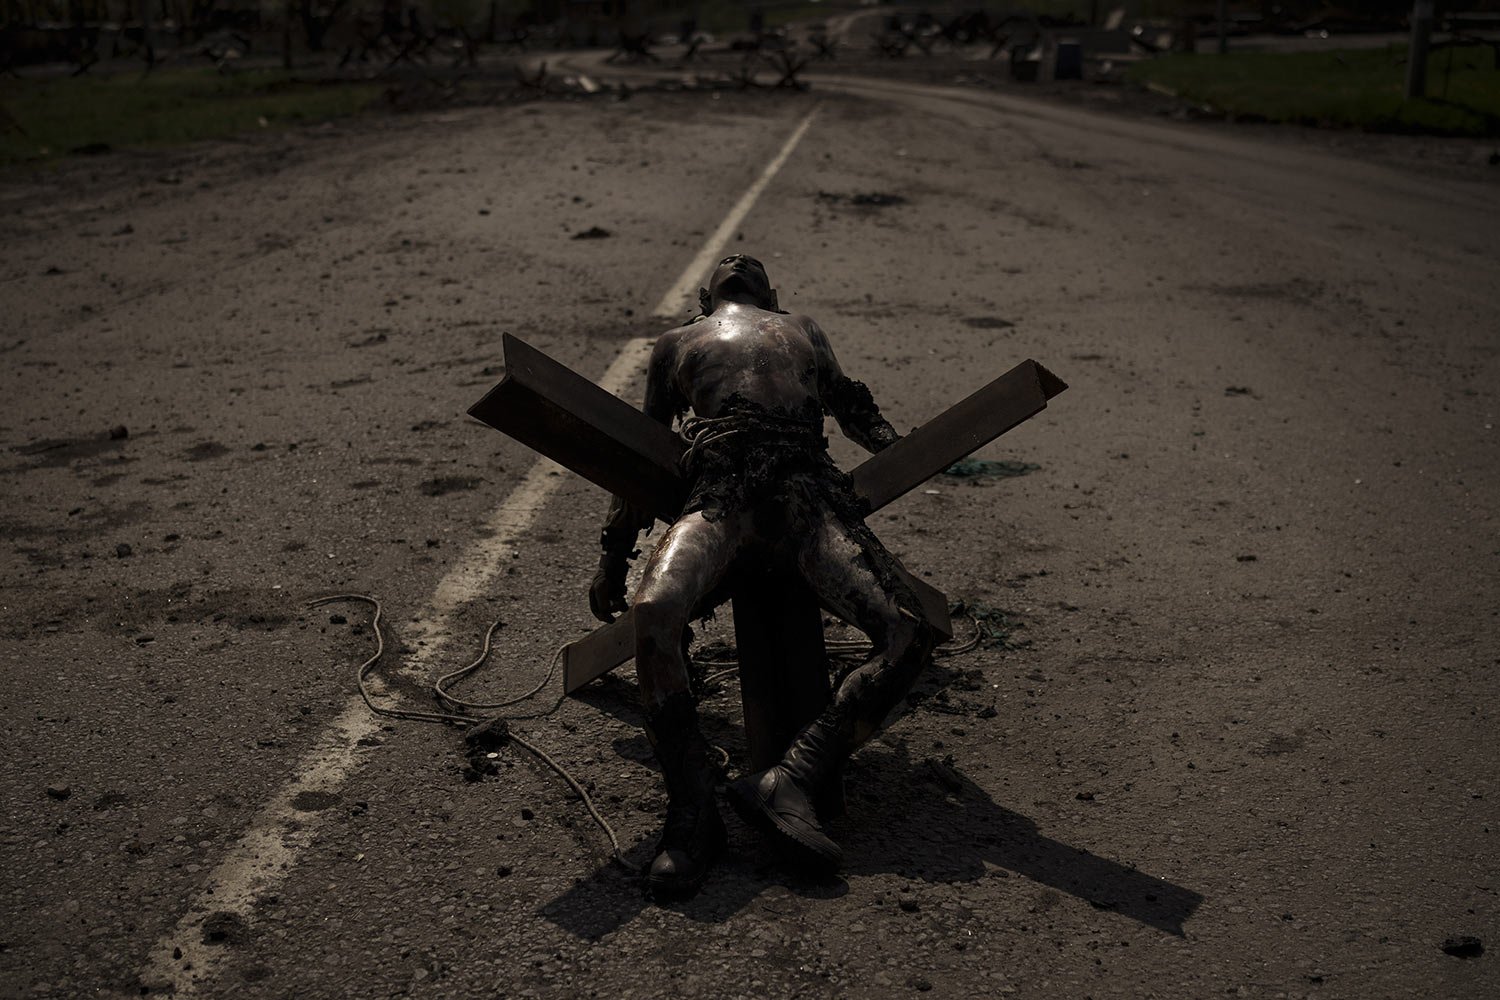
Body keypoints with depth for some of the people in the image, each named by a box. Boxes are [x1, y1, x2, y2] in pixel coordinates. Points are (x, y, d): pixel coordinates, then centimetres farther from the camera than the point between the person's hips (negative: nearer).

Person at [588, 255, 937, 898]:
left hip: (810, 491, 2)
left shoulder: (805, 333, 39)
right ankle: (691, 812, -26)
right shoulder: (677, 345, 35)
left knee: (909, 634, -25)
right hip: (718, 493, -1)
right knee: (654, 612, -35)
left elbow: (850, 406, 48)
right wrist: (613, 562, 30)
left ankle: (788, 783, -27)